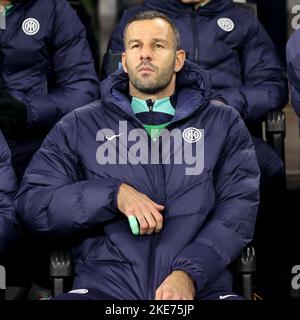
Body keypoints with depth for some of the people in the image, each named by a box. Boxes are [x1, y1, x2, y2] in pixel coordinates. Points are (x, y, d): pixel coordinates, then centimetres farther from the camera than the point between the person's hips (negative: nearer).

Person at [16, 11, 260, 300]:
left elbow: (239, 206, 4)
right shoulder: (79, 127, 15)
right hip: (104, 286, 0)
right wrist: (114, 194, -7)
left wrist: (189, 273, -12)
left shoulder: (223, 124, 15)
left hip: (200, 288, 0)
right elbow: (31, 203, 8)